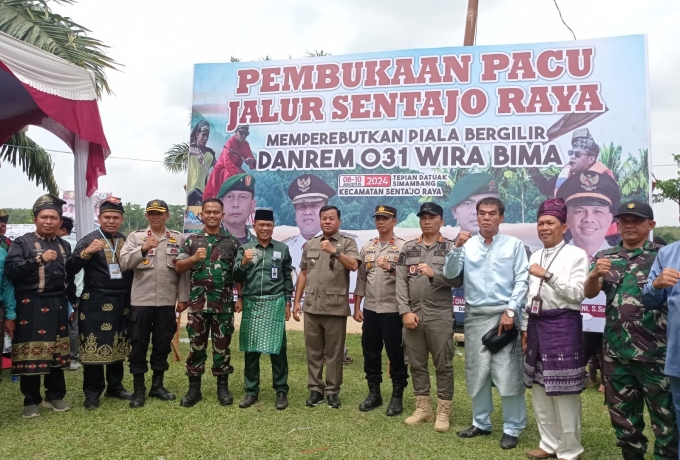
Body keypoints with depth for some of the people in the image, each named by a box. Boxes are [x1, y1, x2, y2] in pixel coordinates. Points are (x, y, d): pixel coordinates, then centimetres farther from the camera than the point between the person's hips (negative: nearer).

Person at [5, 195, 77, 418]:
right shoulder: (21, 243, -1)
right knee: (30, 354, 2)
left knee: (57, 353, 10)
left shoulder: (65, 246, 12)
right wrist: (39, 259, -22)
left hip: (58, 307, 4)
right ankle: (31, 401, 15)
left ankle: (55, 396, 23)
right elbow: (11, 270, -15)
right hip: (30, 306, -4)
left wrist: (75, 304, 16)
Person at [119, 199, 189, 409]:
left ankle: (157, 385, 26)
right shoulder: (135, 237, 3)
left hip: (167, 302, 2)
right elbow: (124, 263, -10)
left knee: (162, 344, 11)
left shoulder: (178, 239, 6)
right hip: (141, 301, -1)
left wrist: (183, 298, 1)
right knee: (138, 345, 5)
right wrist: (143, 248, -24)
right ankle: (138, 389, 18)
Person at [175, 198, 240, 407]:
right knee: (196, 345, 7)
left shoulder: (232, 242, 6)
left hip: (224, 304, 0)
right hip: (198, 303, 0)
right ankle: (194, 388, 18)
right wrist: (194, 258, -16)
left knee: (222, 345, 7)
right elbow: (178, 267, 2)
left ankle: (223, 387, 19)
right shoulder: (192, 240, 7)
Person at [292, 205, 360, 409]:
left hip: (336, 308, -3)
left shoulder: (347, 243, 0)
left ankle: (332, 391, 16)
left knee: (334, 352, 5)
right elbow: (303, 274, 14)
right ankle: (315, 389, 21)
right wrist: (296, 301, 10)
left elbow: (354, 266, -16)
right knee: (313, 351, 10)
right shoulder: (310, 245, 12)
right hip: (311, 307, 4)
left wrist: (334, 251, -28)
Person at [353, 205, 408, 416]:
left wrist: (391, 268, -29)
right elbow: (361, 278, 12)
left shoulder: (403, 247, -6)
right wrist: (357, 307, 9)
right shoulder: (367, 247, 10)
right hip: (370, 309, 5)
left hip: (392, 310, -5)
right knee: (370, 353, 12)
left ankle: (397, 397, 18)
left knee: (395, 354, 5)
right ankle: (374, 393, 27)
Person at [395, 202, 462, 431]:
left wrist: (434, 273, -22)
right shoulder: (408, 248, 8)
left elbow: (458, 280, -8)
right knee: (417, 364, 11)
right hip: (412, 314, 3)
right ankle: (423, 408, 25)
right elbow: (401, 281, 3)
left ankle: (443, 412, 17)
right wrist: (405, 311, -6)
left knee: (443, 365, 4)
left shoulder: (450, 247, 1)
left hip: (440, 315, -3)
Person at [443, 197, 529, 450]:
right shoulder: (467, 245, 5)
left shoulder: (514, 244, 1)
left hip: (504, 315, -2)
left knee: (508, 373, -1)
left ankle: (512, 428, 15)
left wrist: (510, 311, -10)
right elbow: (450, 274, -3)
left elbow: (522, 280, -2)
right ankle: (481, 423, 27)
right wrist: (456, 247, -17)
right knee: (476, 373, 11)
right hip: (475, 316, 3)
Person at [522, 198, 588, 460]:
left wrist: (548, 275, -21)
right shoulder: (535, 256, 14)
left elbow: (577, 293, -15)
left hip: (563, 325, -7)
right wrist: (525, 328, 14)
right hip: (537, 324, 7)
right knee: (539, 389, 13)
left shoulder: (576, 255, -5)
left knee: (564, 392, -1)